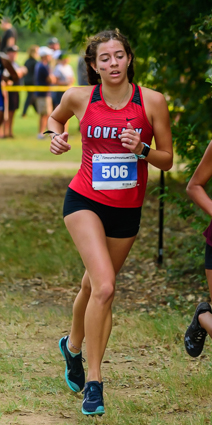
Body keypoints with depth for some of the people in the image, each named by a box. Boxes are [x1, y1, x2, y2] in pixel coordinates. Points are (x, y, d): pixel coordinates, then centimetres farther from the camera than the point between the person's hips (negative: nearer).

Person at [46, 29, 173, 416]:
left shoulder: (152, 101, -6)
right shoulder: (79, 98, -5)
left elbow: (167, 159, 0)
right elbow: (55, 117, 18)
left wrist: (141, 150, -19)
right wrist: (55, 135, -2)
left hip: (127, 209, 3)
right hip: (85, 201, -2)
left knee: (94, 287, 16)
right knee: (105, 287, -20)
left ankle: (73, 345, 46)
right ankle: (93, 383, -13)